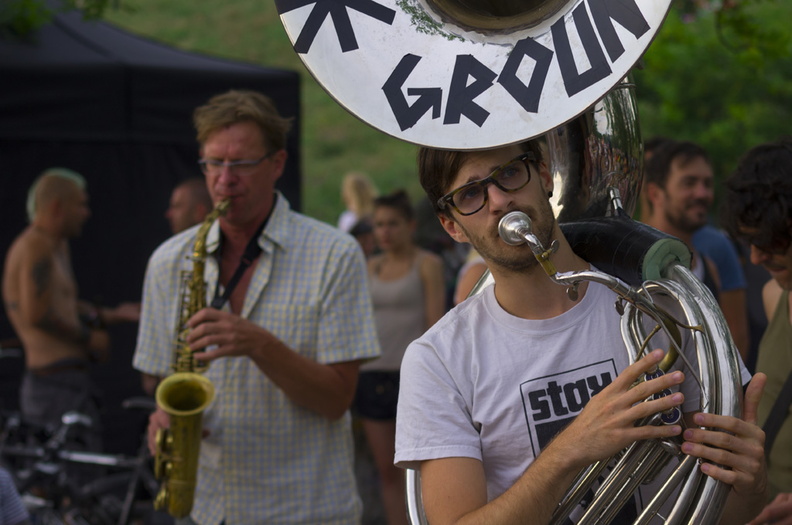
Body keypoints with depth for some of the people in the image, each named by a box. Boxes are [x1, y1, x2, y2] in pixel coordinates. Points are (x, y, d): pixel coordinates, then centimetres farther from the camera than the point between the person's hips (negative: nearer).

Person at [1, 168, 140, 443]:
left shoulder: (57, 247, 19)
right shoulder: (34, 247, -12)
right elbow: (36, 315, -21)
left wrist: (112, 315, 16)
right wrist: (88, 338, -11)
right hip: (57, 385, -10)